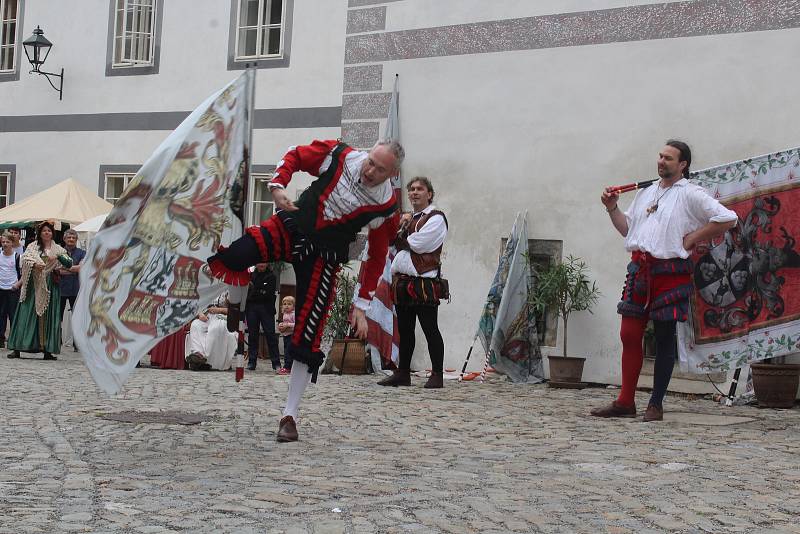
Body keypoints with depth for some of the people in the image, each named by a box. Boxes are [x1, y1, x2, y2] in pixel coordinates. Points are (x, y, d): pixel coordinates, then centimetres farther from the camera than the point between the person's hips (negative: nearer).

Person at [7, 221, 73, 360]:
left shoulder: (58, 249, 12)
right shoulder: (33, 246, 8)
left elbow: (69, 263, 2)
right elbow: (24, 259, -7)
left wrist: (58, 256, -15)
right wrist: (34, 264, -26)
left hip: (50, 286, 1)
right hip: (34, 285, -1)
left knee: (49, 316, -1)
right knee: (27, 315, -5)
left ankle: (47, 350, 1)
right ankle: (17, 348, -5)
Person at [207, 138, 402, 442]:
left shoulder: (385, 207, -13)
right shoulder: (339, 155, -12)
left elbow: (377, 258, -3)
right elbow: (295, 156, 2)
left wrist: (362, 305, -3)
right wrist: (278, 185, -17)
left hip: (322, 258, -1)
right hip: (291, 227, 1)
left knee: (306, 340, -6)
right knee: (230, 255, -26)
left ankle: (289, 416, 7)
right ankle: (235, 306, 10)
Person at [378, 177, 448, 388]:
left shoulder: (436, 218, -3)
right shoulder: (407, 218, 23)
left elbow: (418, 244, -15)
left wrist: (401, 236, 3)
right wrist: (399, 226, -2)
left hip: (424, 283, -8)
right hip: (402, 282, 8)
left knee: (430, 329, -6)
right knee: (404, 330, 11)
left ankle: (437, 375, -3)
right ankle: (402, 373, 17)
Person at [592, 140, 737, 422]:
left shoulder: (691, 195, -1)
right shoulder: (645, 193, 20)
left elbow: (727, 219, -9)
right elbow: (627, 228, 24)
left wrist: (693, 239, -7)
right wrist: (612, 208, 8)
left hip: (671, 273, -6)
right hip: (640, 268, 6)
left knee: (664, 337, 1)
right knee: (629, 334, 2)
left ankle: (656, 405, 8)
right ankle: (625, 402, 8)